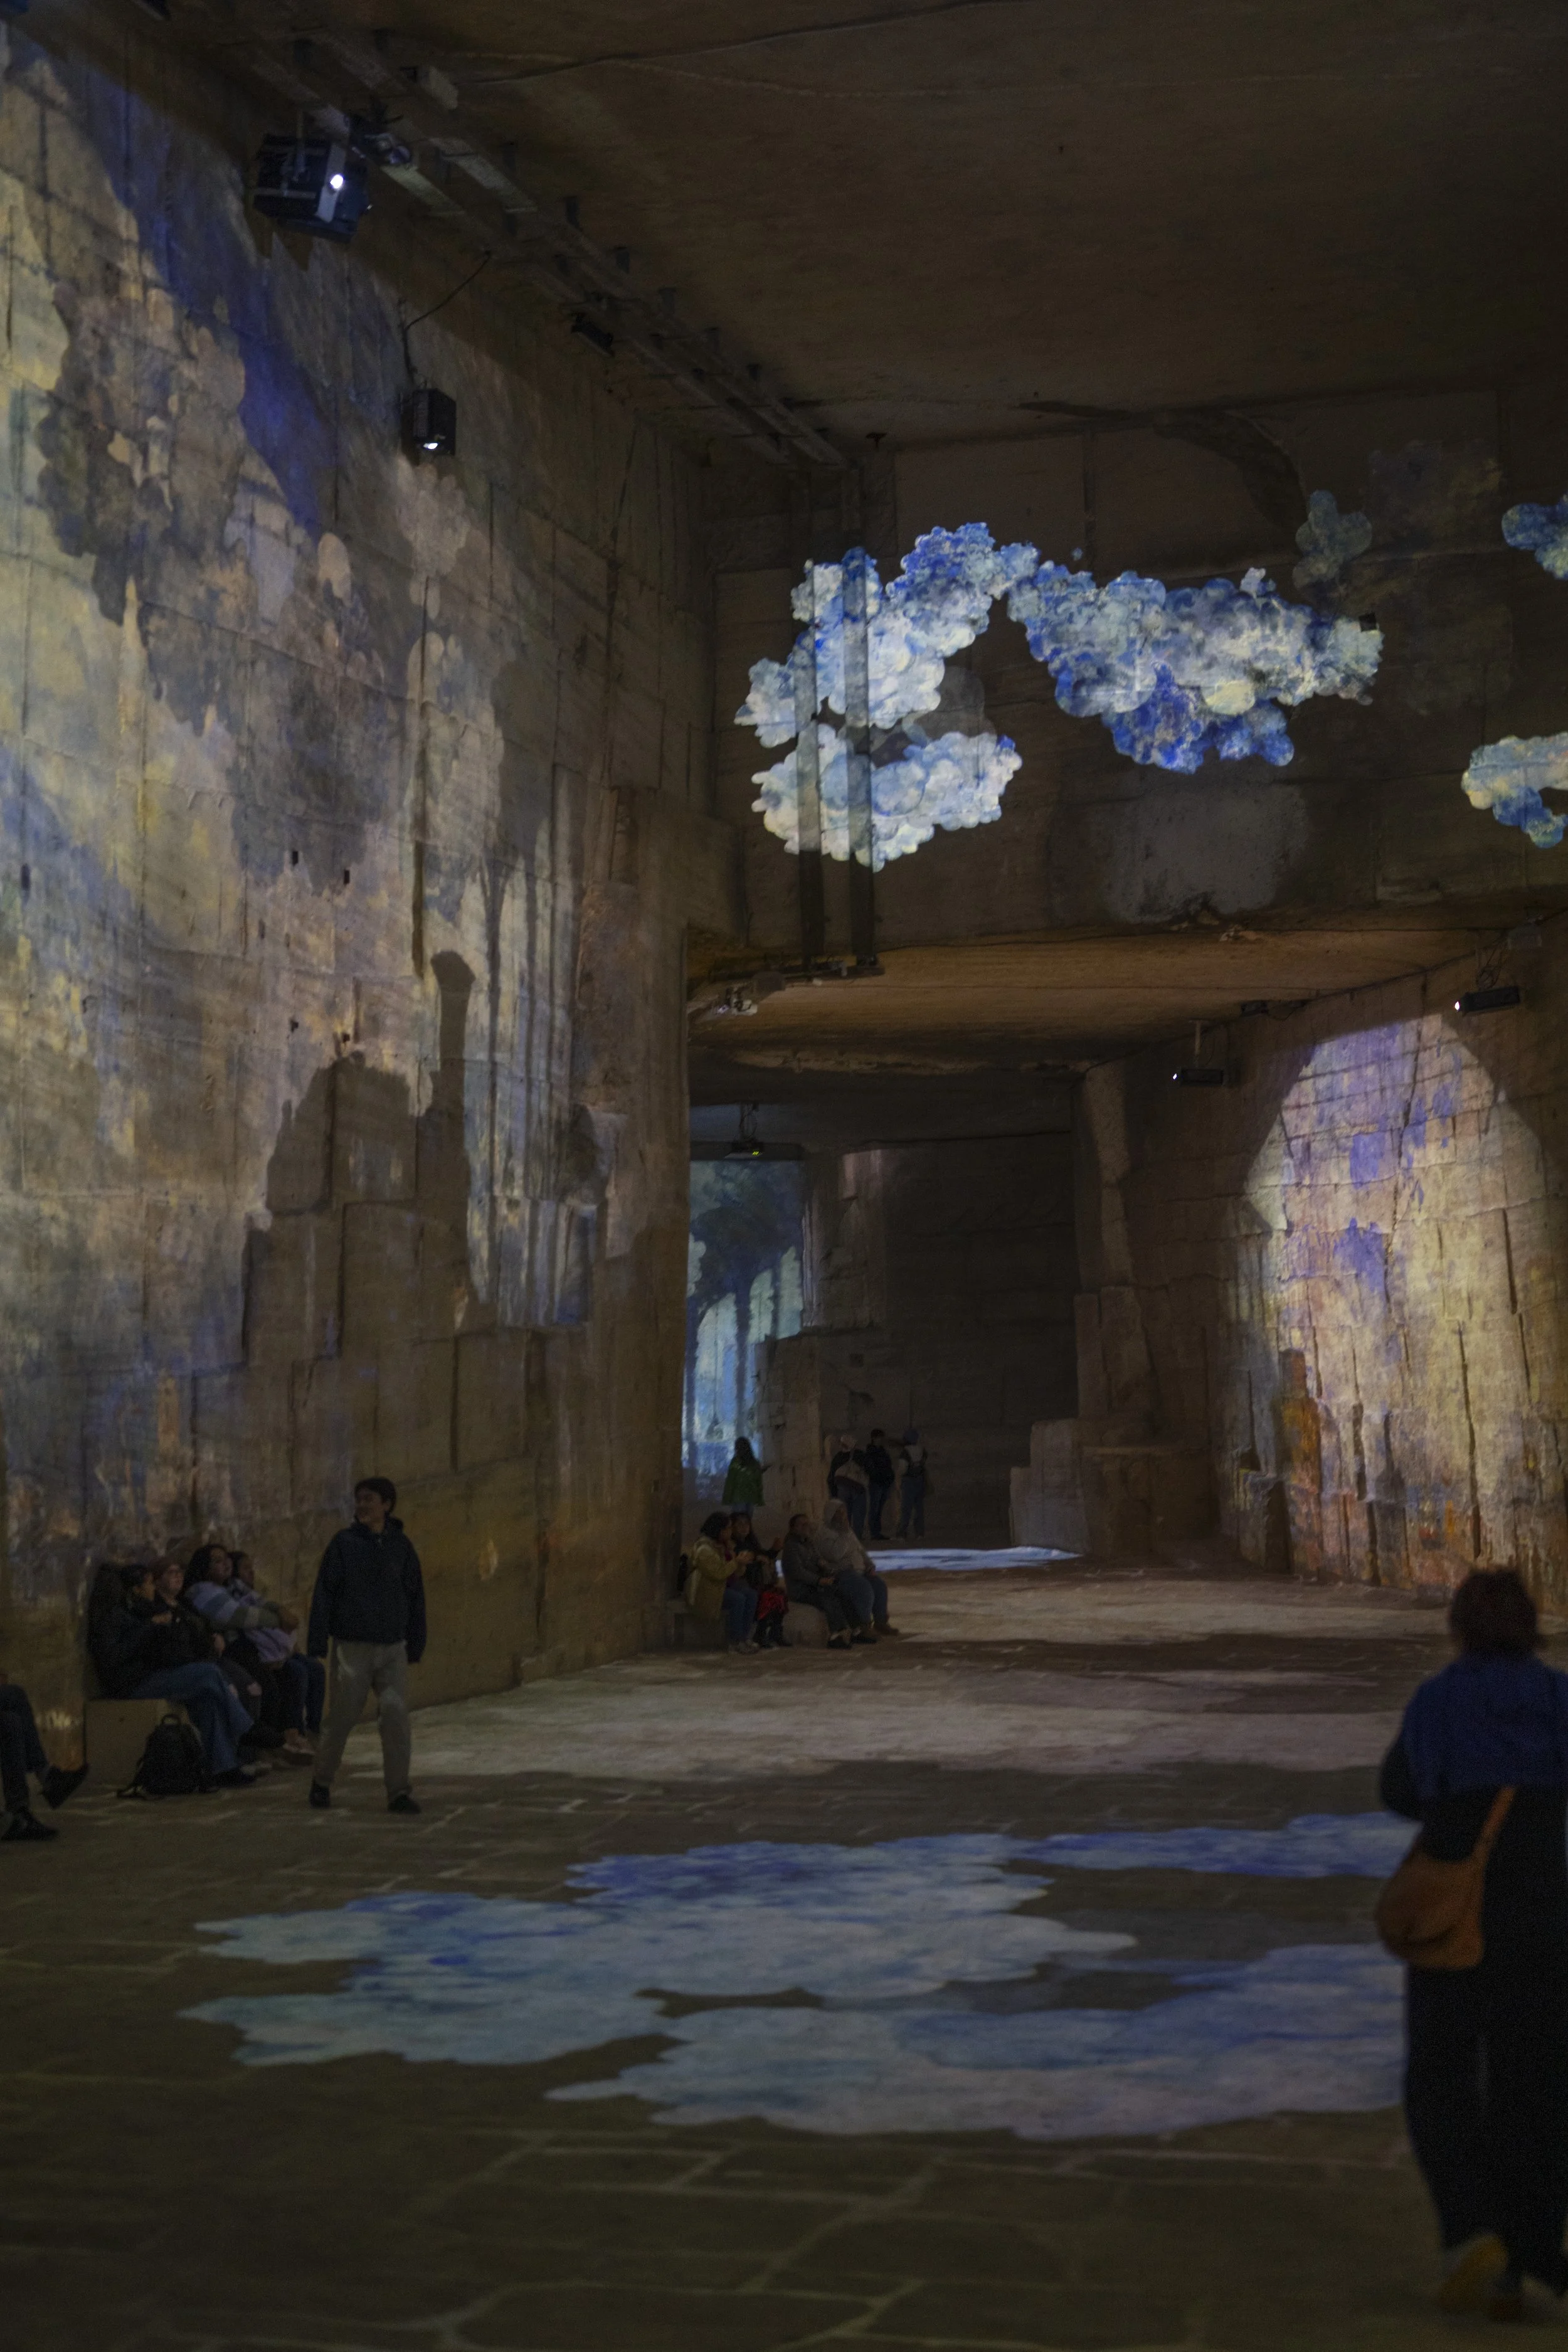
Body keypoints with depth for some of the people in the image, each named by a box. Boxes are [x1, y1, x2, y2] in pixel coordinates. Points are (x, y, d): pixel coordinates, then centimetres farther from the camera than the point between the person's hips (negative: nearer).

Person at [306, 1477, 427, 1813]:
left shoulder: (400, 1546, 4)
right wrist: (317, 1643, -6)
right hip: (352, 1646, -2)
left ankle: (399, 1792, 1)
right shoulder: (344, 1542, -4)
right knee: (342, 1718, 5)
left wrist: (416, 1645, 11)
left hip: (393, 1647, 2)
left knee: (397, 1717, -6)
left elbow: (415, 1597, 11)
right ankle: (321, 1782, 27)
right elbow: (323, 1593, -3)